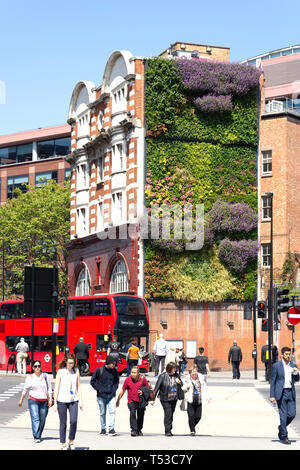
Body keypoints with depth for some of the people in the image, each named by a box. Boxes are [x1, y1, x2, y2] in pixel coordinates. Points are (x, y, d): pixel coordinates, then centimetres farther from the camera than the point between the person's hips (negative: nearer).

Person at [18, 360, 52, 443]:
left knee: (42, 420, 4)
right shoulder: (29, 378, 5)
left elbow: (49, 389, 6)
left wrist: (50, 399, -3)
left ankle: (39, 435, 22)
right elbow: (25, 390, 14)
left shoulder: (45, 376, 5)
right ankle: (36, 437, -20)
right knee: (35, 419, -14)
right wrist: (21, 400, 16)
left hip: (44, 401, 1)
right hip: (33, 400, -1)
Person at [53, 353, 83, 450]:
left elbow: (78, 387, 12)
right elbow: (56, 387, -1)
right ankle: (63, 444, 12)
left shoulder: (76, 371, 7)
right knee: (63, 423, 3)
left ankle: (71, 441, 7)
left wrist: (80, 400, 7)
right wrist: (55, 402, -4)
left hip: (73, 400, 2)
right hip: (62, 401, -2)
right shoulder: (60, 372, -2)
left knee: (74, 421, -11)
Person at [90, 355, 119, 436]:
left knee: (112, 411, -11)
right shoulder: (99, 370, -7)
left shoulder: (114, 371, 3)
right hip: (101, 396, -2)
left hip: (111, 395, 2)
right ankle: (103, 429, 20)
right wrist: (99, 389, -5)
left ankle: (111, 429, -10)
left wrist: (114, 389, 3)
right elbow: (92, 381, 1)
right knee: (102, 413, 7)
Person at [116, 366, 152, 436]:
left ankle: (139, 430, 30)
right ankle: (133, 430, -23)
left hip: (141, 401, 1)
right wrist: (118, 400, 8)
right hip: (131, 401, -1)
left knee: (140, 416, 9)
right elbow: (123, 390, 4)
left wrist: (143, 392, -12)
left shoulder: (143, 378, -8)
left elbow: (148, 387, 6)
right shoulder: (127, 379, -8)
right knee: (132, 413, -21)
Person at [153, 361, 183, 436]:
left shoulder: (176, 375, 3)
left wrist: (179, 383, -8)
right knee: (168, 414, -11)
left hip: (174, 398, 5)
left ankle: (169, 430, 23)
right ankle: (167, 431, -6)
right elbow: (157, 387, -9)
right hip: (165, 399, -5)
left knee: (171, 414, 11)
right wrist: (153, 398, -11)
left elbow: (181, 385, 18)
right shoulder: (163, 376, -11)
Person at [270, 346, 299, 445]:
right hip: (281, 393, -4)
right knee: (283, 415, -4)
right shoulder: (276, 366, -3)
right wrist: (272, 396, -7)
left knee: (292, 414, 1)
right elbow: (272, 381, -2)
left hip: (291, 392, 4)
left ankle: (281, 427, 28)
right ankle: (283, 436, 5)